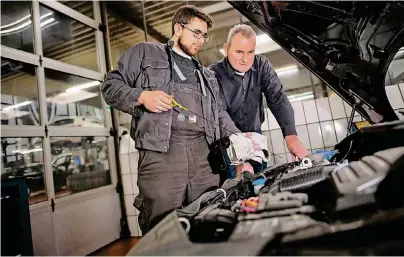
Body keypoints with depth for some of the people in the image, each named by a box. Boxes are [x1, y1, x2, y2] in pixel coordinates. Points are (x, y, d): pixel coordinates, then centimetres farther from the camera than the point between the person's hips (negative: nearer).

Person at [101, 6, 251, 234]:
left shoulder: (207, 75, 29)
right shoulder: (145, 52, 16)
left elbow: (220, 113, 25)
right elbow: (111, 85, 11)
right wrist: (141, 95, -8)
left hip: (204, 154, 5)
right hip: (160, 152, -4)